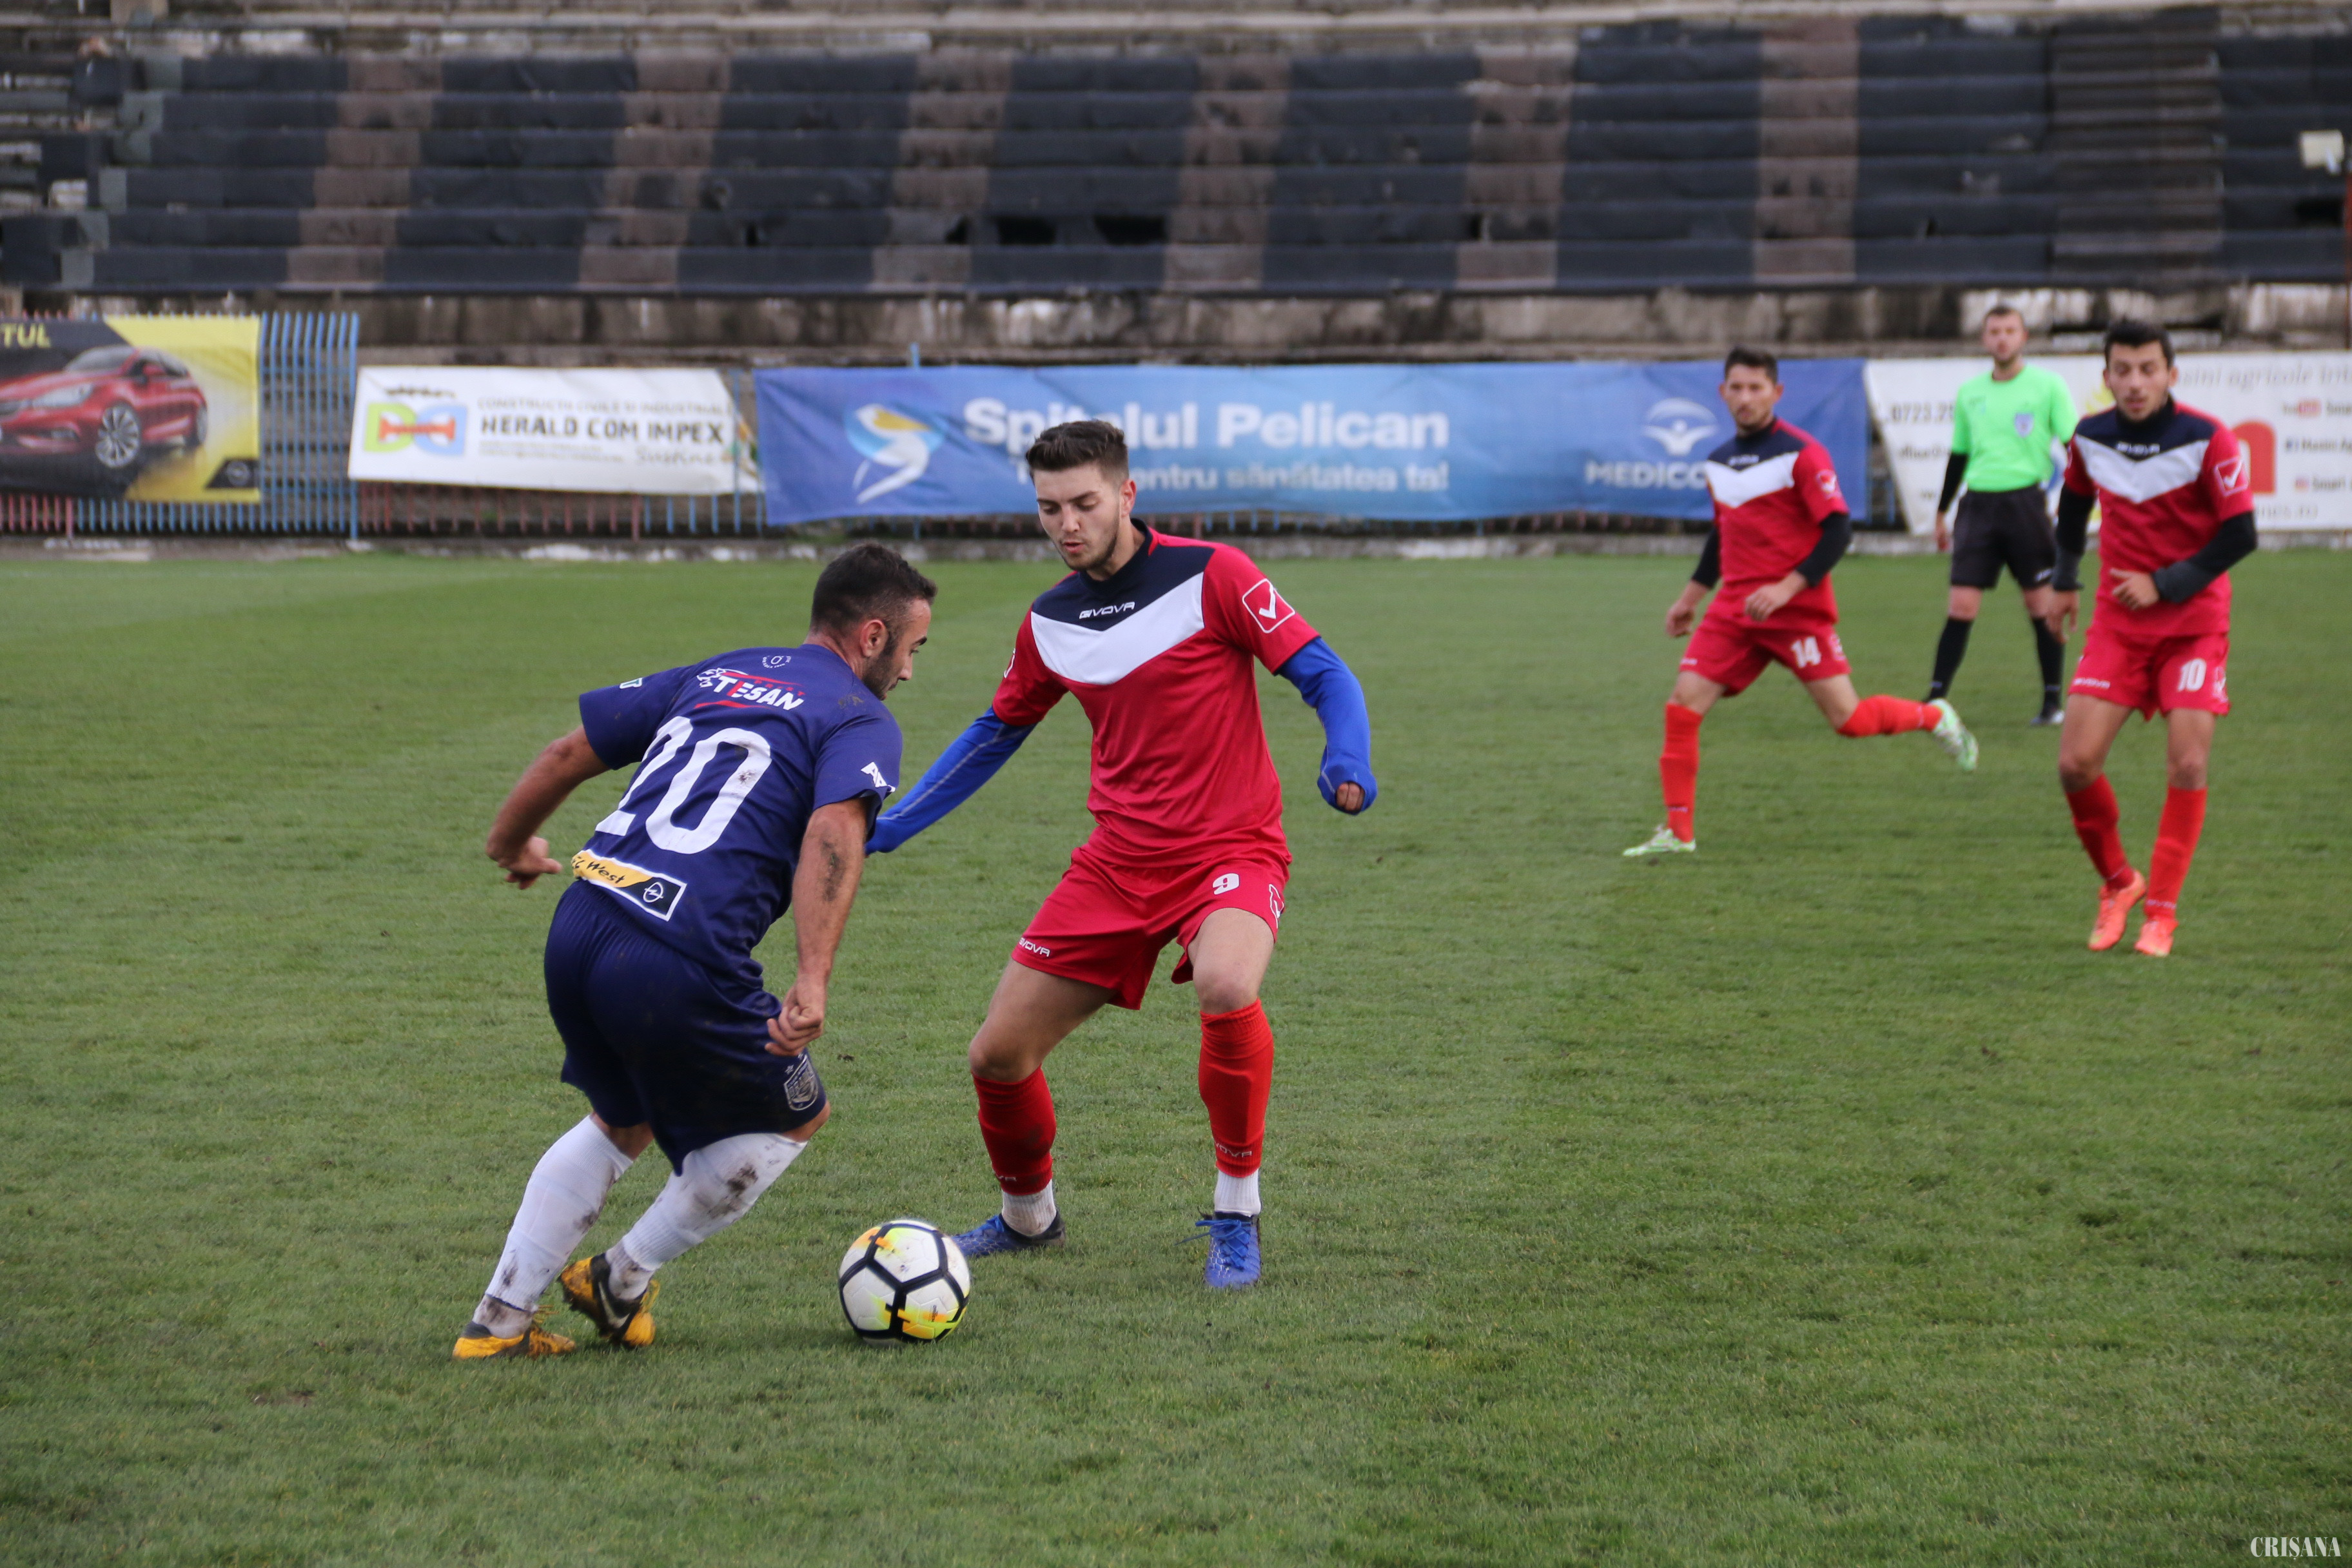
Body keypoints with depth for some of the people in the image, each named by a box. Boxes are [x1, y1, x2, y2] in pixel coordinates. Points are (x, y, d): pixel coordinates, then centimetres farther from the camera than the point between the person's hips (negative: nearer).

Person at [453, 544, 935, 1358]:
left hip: (578, 928, 7)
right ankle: (622, 1279, 24)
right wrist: (812, 983, -27)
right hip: (676, 966, -7)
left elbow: (567, 755, 25)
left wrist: (511, 844, 44)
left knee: (623, 1121, 31)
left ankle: (499, 1320, 27)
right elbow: (834, 832, -18)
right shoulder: (860, 721, 3)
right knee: (795, 1117, 19)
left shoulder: (714, 675, 23)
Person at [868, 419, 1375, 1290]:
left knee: (1225, 987, -37)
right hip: (1117, 863, 5)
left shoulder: (1208, 577, -10)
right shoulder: (1050, 623, 7)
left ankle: (1236, 1217, -17)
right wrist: (886, 829, 17)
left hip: (1231, 851, -5)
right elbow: (996, 734, 22)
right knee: (998, 1056, 2)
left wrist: (1348, 762, -30)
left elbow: (1323, 676, -9)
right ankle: (1028, 1216, 33)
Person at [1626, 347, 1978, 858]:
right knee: (1683, 706, -9)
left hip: (1799, 610, -6)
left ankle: (1934, 717, 23)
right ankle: (1678, 832, -2)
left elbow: (1839, 530, -13)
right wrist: (1690, 596, 24)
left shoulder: (1801, 453, -10)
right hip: (1734, 610, 6)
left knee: (1848, 720, -6)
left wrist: (1786, 589, -21)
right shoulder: (1719, 461, 11)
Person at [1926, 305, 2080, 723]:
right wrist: (1941, 513, 21)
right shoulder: (1970, 392, 12)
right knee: (1961, 605, -5)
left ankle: (2052, 700, 10)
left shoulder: (2047, 386, 0)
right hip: (1978, 505, 3)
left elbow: (2074, 449, 0)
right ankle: (1936, 698, -4)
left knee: (2041, 603, 0)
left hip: (2026, 498, -3)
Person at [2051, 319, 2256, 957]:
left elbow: (2239, 535, -12)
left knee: (2187, 767, -12)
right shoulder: (2089, 439, -3)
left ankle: (2161, 910, 2)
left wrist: (2163, 586, -16)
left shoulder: (2208, 441, -15)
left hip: (2194, 623, -3)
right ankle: (2118, 882, 16)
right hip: (2117, 623, 3)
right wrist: (2066, 581, 21)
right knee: (2077, 762, -9)